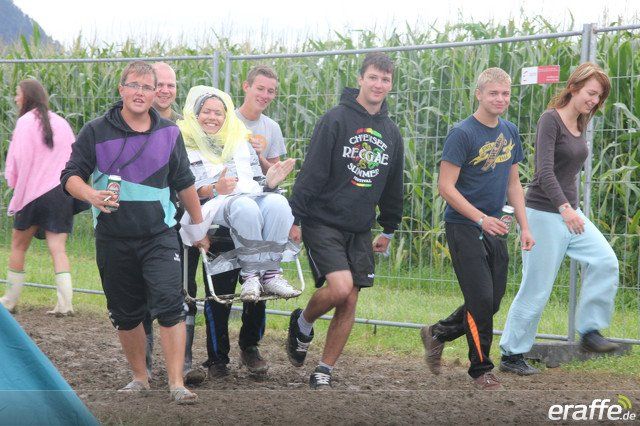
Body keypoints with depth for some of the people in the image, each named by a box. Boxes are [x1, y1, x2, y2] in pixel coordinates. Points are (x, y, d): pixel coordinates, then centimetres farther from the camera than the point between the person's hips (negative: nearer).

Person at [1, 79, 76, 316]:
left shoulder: (26, 122, -6)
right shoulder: (61, 123, 11)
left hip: (33, 192, -4)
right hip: (63, 192, 4)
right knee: (58, 249, 2)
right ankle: (65, 303, -11)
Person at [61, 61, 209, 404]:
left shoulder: (169, 133, 7)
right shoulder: (96, 132, 0)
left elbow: (184, 183, 18)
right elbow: (70, 176, -1)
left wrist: (199, 226, 24)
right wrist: (91, 195, -22)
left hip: (159, 237, 0)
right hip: (113, 240, 0)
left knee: (169, 307, -14)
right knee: (125, 314, 8)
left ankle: (176, 384, -14)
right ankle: (140, 377, 25)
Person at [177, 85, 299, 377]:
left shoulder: (240, 142, 33)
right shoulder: (185, 145, 17)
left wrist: (268, 182, 8)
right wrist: (212, 189, -14)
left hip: (255, 198, 5)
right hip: (213, 209, -4)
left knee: (276, 202, -32)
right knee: (243, 206, -40)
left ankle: (270, 273, -35)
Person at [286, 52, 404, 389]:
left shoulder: (391, 133, 12)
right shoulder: (336, 119, -8)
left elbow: (393, 187, 22)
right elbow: (311, 172, -11)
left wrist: (389, 229, 23)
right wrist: (296, 218, -14)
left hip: (359, 231, 6)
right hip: (323, 222, -6)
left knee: (349, 301, 1)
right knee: (340, 286, -21)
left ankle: (324, 370, 12)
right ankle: (302, 324, 9)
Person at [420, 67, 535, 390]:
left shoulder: (510, 132, 9)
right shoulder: (462, 134, -13)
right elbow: (446, 187, -15)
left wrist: (524, 227, 8)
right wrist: (481, 219, -20)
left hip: (494, 230, 7)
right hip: (463, 227, -7)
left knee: (493, 302, 9)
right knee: (481, 300, -7)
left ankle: (437, 334, 29)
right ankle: (481, 369, 8)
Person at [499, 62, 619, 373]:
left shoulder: (579, 125, 11)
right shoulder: (550, 120, -14)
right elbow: (544, 171, -23)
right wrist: (564, 209, -33)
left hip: (570, 212, 8)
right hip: (544, 213, -8)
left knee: (605, 261, -11)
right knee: (536, 288, -3)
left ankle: (590, 331, -3)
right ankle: (511, 354, 8)